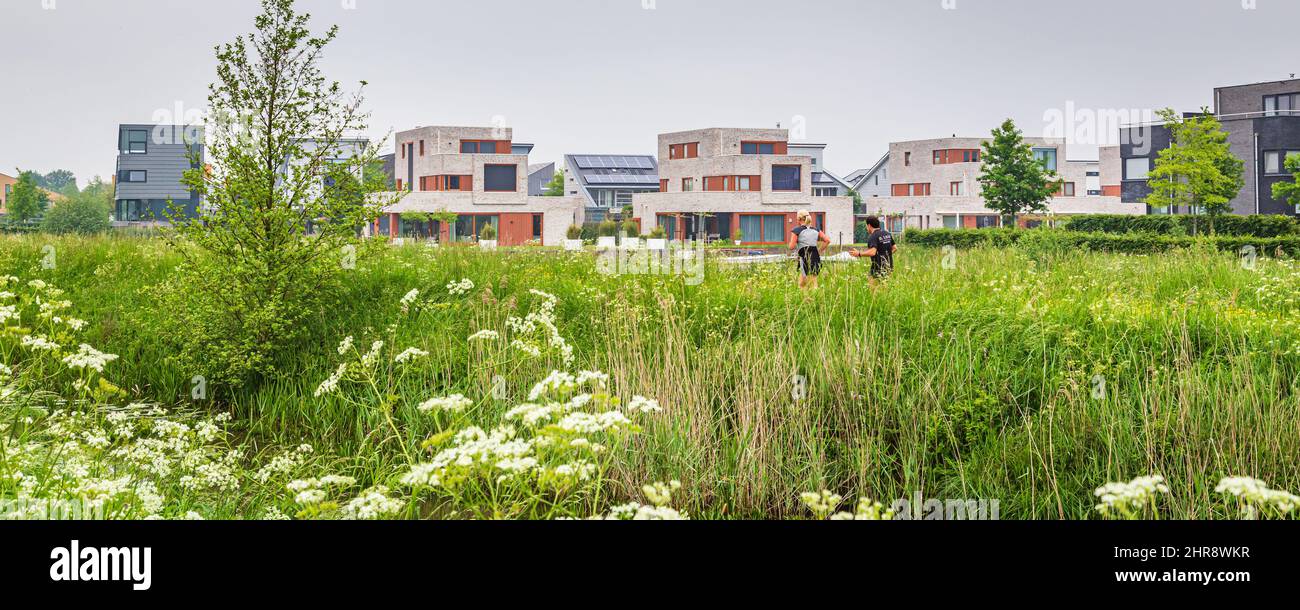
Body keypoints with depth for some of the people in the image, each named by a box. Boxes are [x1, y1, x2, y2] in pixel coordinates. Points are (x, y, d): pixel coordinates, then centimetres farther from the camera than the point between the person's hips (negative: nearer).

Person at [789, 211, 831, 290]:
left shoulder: (796, 231, -3)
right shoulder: (816, 230, 14)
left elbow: (792, 247, -8)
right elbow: (827, 240, 6)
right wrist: (820, 251, 13)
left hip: (805, 259, -6)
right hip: (816, 257, 6)